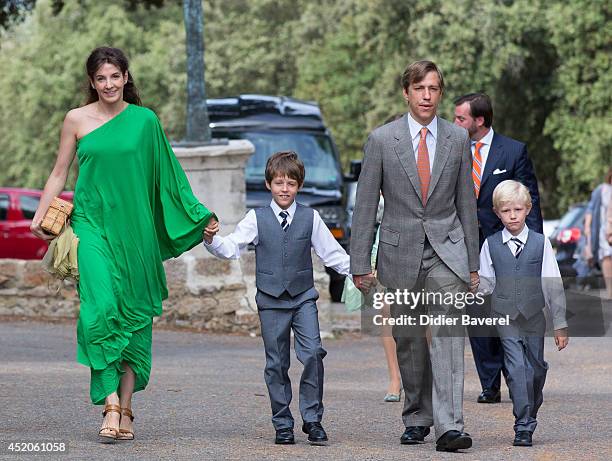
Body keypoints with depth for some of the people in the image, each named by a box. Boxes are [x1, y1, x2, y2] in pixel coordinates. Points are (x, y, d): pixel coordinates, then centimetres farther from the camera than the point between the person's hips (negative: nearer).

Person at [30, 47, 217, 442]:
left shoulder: (145, 120, 5)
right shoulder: (77, 120, 5)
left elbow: (167, 174, 12)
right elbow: (59, 173, 10)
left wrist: (199, 217, 10)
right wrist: (40, 215, -1)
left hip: (134, 228, 1)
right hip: (92, 225, -1)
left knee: (134, 317, 2)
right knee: (102, 308, -18)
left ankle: (125, 409, 9)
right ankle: (111, 403, -19)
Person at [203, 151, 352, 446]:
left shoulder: (310, 218, 4)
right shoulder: (256, 219, 2)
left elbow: (331, 252, 8)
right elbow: (231, 249, -3)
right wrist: (211, 241, -21)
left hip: (303, 298, 0)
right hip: (271, 300, 0)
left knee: (312, 353, -15)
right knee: (276, 364, 4)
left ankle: (312, 419, -5)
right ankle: (283, 425, 12)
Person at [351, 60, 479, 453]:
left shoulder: (458, 139, 5)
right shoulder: (382, 139, 0)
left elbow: (466, 204, 10)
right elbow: (365, 205, 1)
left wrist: (473, 264, 9)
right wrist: (360, 263, -3)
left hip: (446, 251, 0)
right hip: (400, 253, 0)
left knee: (448, 336, -14)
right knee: (409, 342, 9)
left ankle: (450, 426, -21)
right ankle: (417, 419, 25)